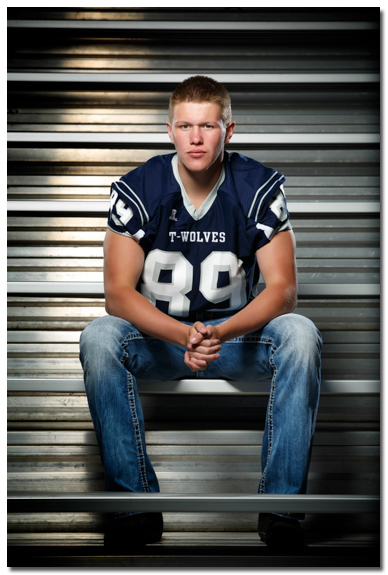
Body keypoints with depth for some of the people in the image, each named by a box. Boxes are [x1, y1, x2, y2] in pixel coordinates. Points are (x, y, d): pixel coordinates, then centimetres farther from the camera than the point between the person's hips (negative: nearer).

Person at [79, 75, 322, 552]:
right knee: (97, 338, -30)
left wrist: (221, 333, -34)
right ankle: (135, 501, -25)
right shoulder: (136, 189, -11)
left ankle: (280, 502, -24)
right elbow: (118, 293, -17)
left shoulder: (259, 187, -10)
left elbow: (282, 289, -15)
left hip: (237, 331, 0)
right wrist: (183, 336, -35)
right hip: (156, 334, 0)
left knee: (300, 334, -30)